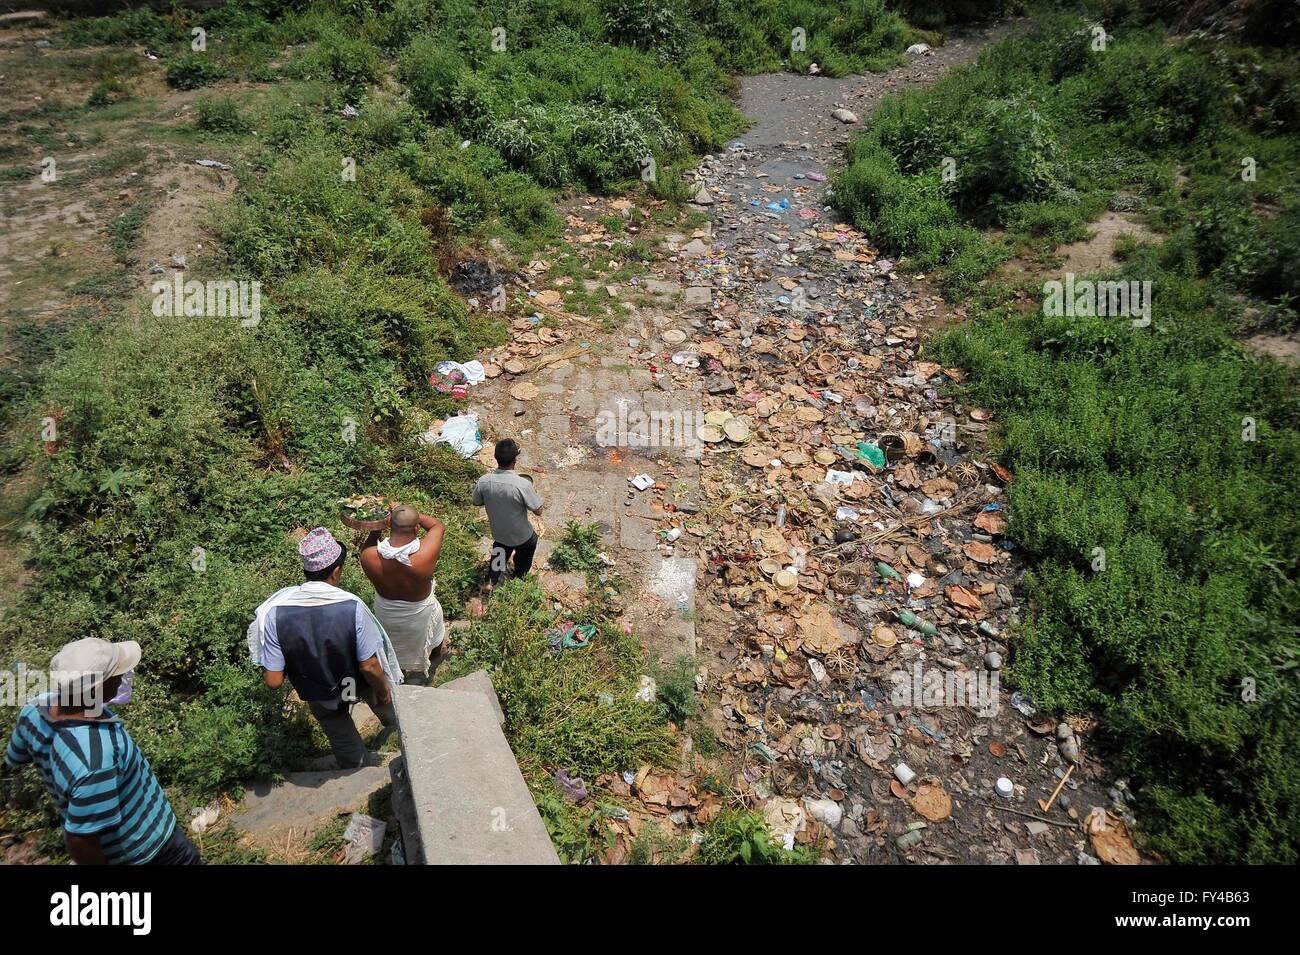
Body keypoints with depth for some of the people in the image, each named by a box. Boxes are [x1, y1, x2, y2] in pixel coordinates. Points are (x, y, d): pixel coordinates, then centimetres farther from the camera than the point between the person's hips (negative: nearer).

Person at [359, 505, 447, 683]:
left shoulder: (369, 557, -34)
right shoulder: (425, 552, -40)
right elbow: (438, 525, -18)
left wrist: (376, 528, -20)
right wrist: (413, 515, -17)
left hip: (386, 613, 1)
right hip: (419, 614, -1)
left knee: (395, 644, 33)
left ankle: (401, 670, 61)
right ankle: (439, 651, 66)